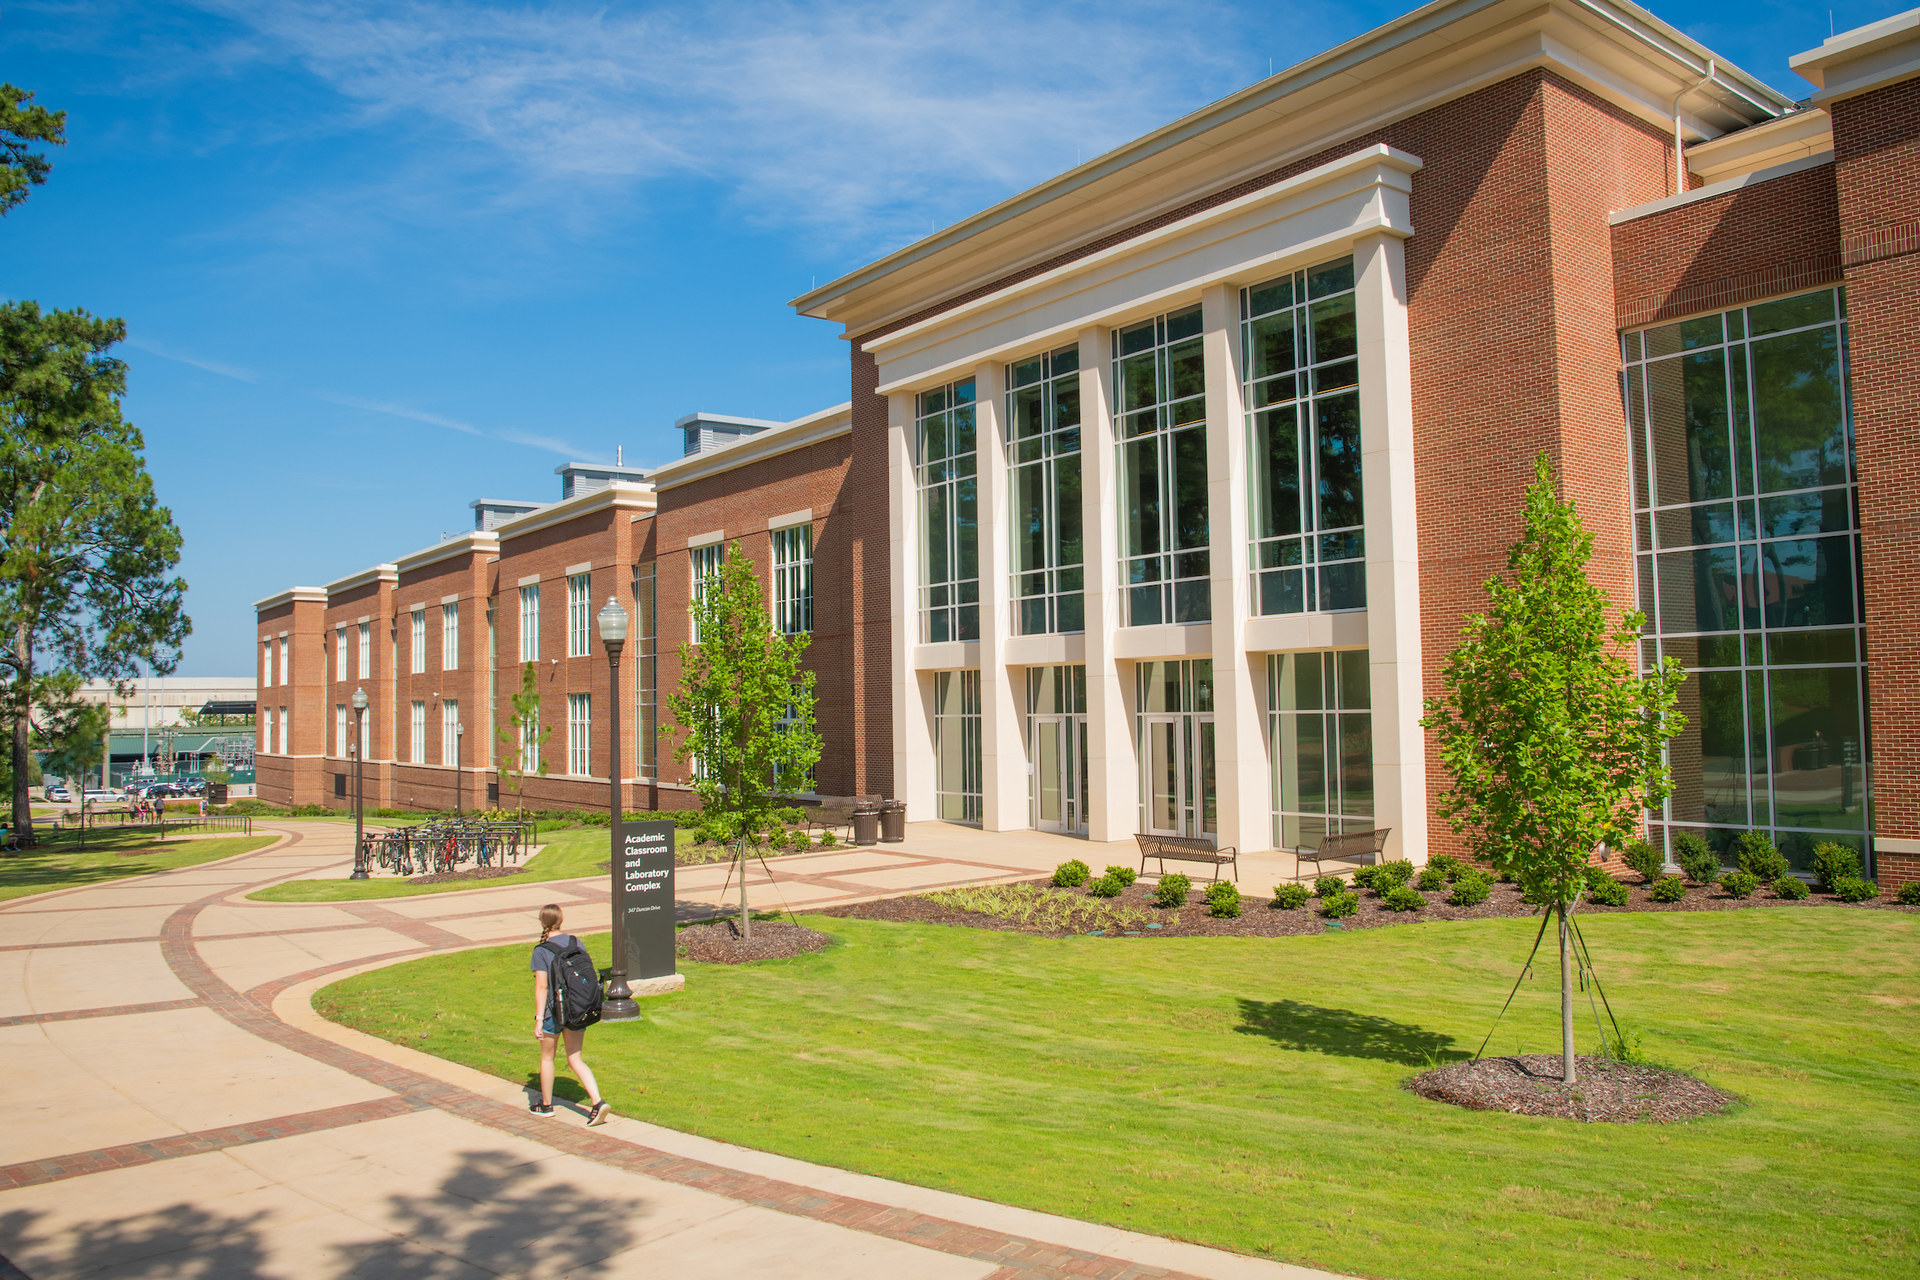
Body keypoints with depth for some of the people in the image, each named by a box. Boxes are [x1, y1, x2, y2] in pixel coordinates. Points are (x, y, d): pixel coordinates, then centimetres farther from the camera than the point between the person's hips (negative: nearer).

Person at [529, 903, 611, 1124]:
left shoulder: (541, 952, -13)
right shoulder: (575, 942, 0)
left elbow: (541, 987, -16)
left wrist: (538, 1019, -12)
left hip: (554, 1009, -4)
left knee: (547, 1057, 19)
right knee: (575, 1060, 11)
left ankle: (546, 1105, 34)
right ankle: (598, 1102, -5)